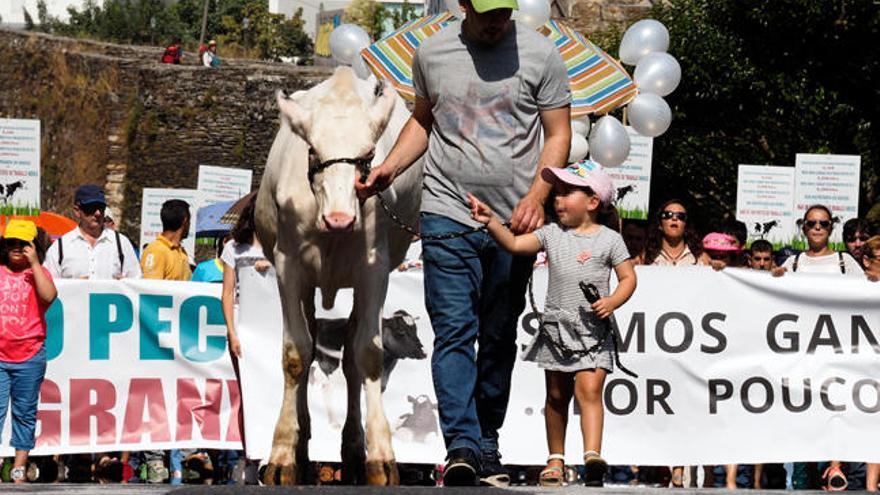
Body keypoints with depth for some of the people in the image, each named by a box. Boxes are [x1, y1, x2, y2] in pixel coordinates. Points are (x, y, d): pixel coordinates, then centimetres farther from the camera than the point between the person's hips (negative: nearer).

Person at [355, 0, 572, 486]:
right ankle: (461, 446, -18)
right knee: (454, 332, -11)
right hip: (448, 213, 0)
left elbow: (558, 134, 3)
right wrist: (389, 168, 6)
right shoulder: (432, 53, 6)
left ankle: (487, 445, 16)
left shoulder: (540, 54, 0)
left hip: (513, 222, 0)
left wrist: (537, 196, -11)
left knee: (499, 339, 7)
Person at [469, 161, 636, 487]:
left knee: (589, 389, -18)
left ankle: (592, 454, -29)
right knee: (557, 395, 10)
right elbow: (514, 244, -3)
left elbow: (628, 278, 2)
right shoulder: (552, 234, 7)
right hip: (557, 326, 4)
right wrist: (490, 221, -17)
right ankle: (556, 458, 19)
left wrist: (612, 301, -16)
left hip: (593, 329, -4)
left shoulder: (609, 240, 1)